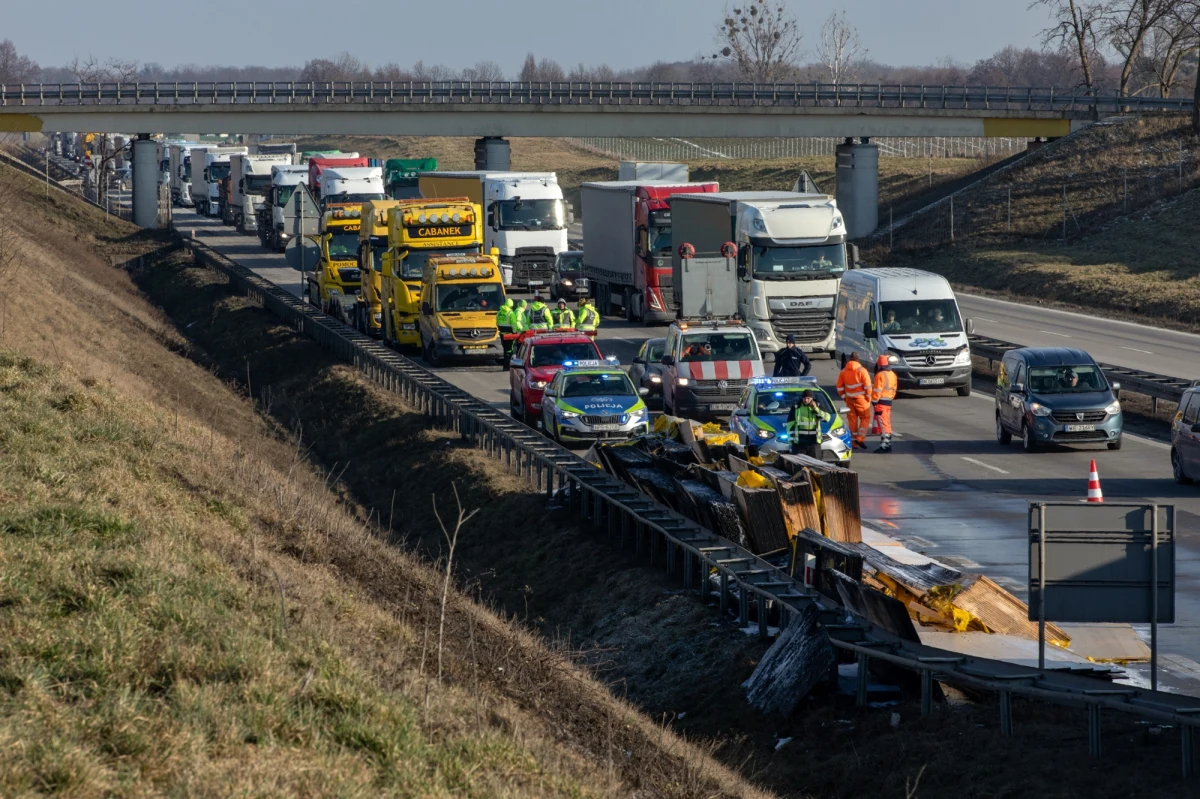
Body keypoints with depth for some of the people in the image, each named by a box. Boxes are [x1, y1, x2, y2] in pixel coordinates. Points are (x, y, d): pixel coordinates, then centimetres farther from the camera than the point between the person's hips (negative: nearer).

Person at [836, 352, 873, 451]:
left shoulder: (843, 372, 4)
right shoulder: (861, 371, -10)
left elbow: (839, 387, 7)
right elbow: (868, 386, -12)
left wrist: (844, 397, 16)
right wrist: (868, 398, 0)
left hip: (849, 399, 4)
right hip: (861, 398, -4)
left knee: (852, 420, 10)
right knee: (865, 418, 6)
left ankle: (854, 441, 13)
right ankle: (860, 438, -8)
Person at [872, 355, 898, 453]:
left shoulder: (880, 375, -15)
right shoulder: (893, 375, 11)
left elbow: (877, 390, -17)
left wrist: (875, 401, -11)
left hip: (881, 401, -8)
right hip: (889, 402, 8)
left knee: (883, 424, -9)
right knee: (887, 423, 15)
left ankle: (884, 445, -13)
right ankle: (888, 444, 19)